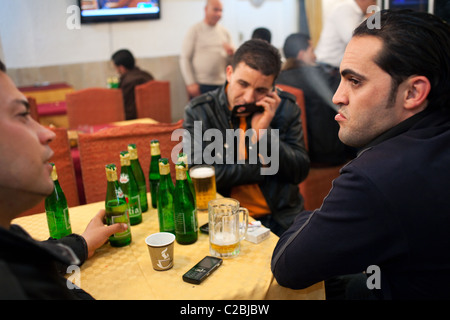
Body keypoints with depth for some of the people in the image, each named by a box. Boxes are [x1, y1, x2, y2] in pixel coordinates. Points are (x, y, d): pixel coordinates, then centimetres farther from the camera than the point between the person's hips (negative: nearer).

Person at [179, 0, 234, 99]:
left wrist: (231, 54, -8)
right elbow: (184, 59, -2)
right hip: (201, 85, -4)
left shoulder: (225, 32, 12)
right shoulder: (195, 30, 1)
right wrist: (191, 83, -9)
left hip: (221, 84, 4)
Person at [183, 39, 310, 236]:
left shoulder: (286, 107, -2)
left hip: (282, 219, 5)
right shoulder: (198, 112, -6)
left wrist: (264, 133, -17)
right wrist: (264, 166, -11)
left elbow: (301, 172, -3)